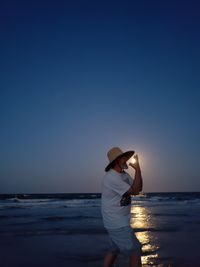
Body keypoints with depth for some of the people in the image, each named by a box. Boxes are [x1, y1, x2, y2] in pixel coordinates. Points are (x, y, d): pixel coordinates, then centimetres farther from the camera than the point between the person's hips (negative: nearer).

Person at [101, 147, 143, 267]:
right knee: (135, 251, 0)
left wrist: (138, 169, -8)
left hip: (119, 221, 9)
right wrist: (137, 169, -20)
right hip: (117, 223, -9)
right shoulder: (111, 177, -24)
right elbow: (135, 191, -23)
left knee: (114, 250, 21)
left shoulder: (124, 174, 6)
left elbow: (139, 188, 2)